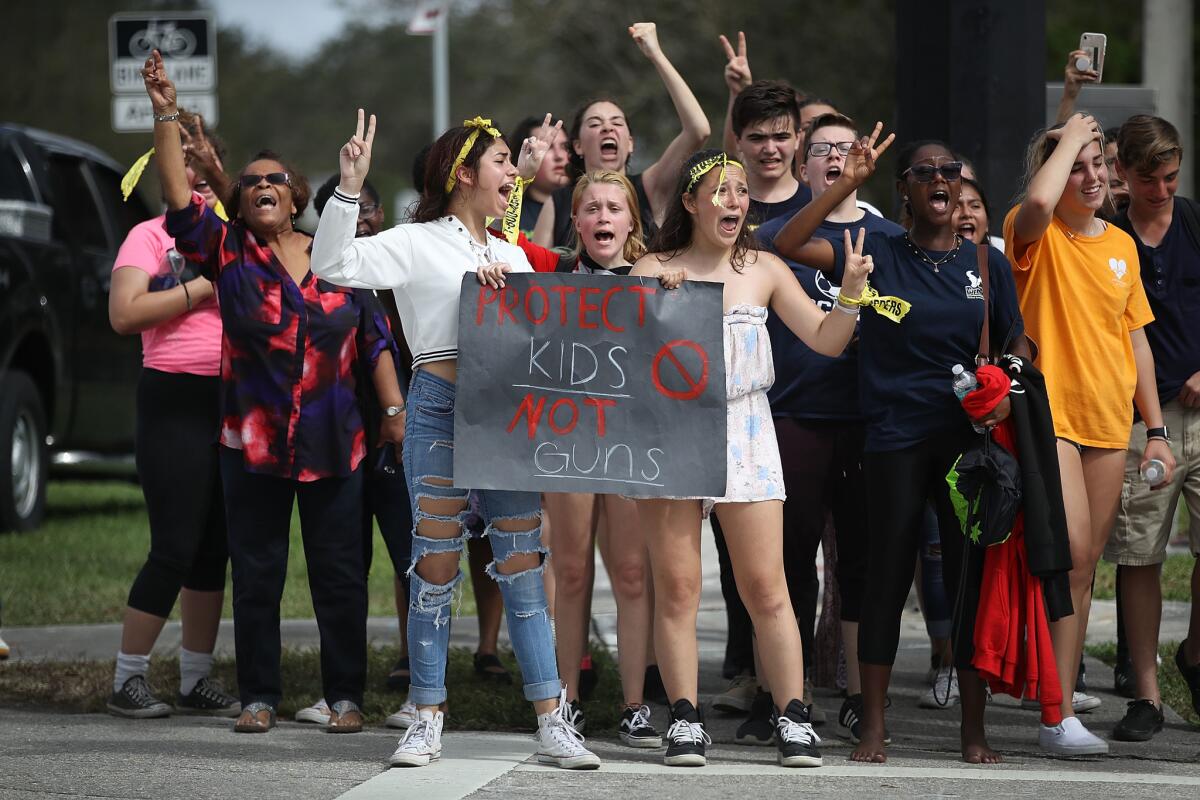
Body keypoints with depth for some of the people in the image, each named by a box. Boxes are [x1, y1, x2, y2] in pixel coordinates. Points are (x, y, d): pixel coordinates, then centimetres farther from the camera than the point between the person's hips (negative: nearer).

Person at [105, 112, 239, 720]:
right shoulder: (151, 236, -2)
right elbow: (124, 313, -15)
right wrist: (201, 289, -15)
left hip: (232, 399, 6)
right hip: (176, 401, -6)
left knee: (215, 549, 8)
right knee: (176, 548, -9)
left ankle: (197, 681, 16)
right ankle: (128, 681, -1)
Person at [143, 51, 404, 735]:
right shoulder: (229, 254, 2)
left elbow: (375, 337, 9)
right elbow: (181, 201, -12)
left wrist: (395, 410, 1)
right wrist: (166, 115, -21)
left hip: (334, 445, 1)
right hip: (253, 443, 0)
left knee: (340, 574, 3)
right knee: (257, 574, 4)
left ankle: (346, 696, 11)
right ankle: (259, 696, 12)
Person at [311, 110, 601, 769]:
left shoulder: (511, 255, 21)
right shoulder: (417, 244, 2)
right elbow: (332, 264, -10)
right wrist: (349, 188, -20)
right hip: (440, 409, -5)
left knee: (523, 563, 2)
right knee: (435, 564, -1)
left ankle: (552, 722, 3)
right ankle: (427, 721, 6)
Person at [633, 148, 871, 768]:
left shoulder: (764, 271, 9)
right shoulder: (654, 271, 2)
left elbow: (825, 341, 10)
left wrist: (851, 293, -5)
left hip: (744, 431, 1)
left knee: (766, 587, -2)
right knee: (676, 586, -2)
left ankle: (792, 717, 2)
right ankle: (684, 719, 4)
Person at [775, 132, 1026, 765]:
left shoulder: (987, 265, 8)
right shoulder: (877, 254, 1)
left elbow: (1016, 350, 14)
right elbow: (787, 244, -10)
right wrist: (848, 183, -16)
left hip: (967, 438, 2)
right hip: (895, 441, -2)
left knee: (971, 577, 3)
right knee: (887, 576, 2)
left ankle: (974, 730, 11)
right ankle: (874, 726, 10)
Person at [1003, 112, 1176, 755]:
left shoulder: (1122, 245, 12)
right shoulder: (1036, 236, -5)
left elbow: (1136, 340, 17)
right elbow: (1039, 202, -31)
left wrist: (1156, 430, 14)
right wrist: (1069, 138, -14)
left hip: (1108, 422, 6)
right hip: (1048, 415, -6)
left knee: (1084, 566, 8)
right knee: (1071, 552, -17)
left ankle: (1062, 686, 15)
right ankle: (1058, 716, -17)